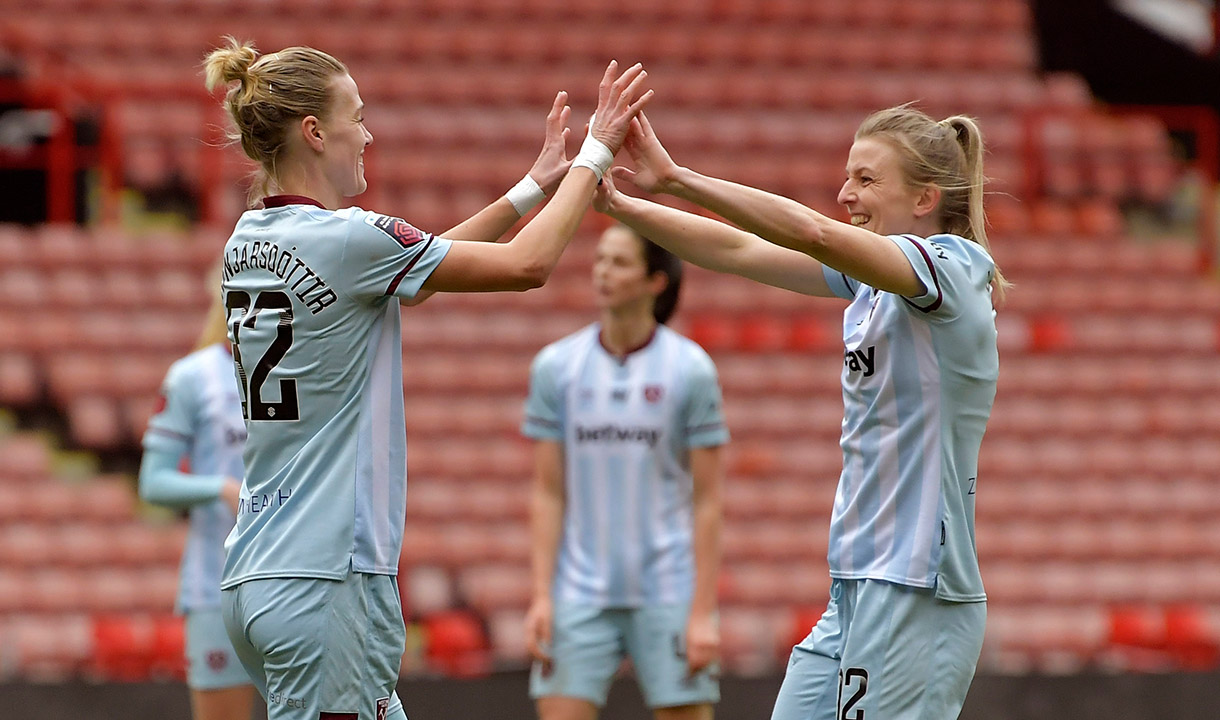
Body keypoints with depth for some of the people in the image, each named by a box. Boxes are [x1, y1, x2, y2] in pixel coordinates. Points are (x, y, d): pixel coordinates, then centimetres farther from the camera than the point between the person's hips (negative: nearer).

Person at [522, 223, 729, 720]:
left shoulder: (691, 369, -3)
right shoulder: (555, 367, 3)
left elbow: (707, 501, -3)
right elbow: (548, 493, 5)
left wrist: (702, 612, -8)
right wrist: (541, 597, -3)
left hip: (669, 594, -2)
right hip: (580, 595, 2)